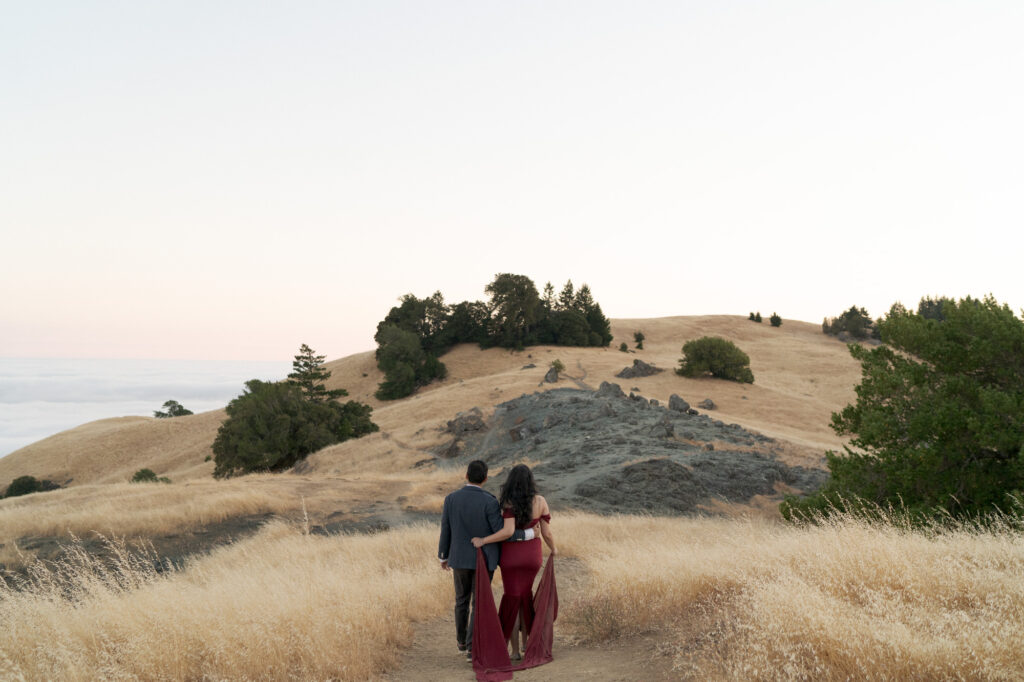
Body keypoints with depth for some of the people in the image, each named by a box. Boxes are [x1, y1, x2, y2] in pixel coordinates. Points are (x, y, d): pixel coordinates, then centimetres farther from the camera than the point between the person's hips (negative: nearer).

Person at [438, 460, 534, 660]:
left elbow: (445, 532, -2)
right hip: (485, 559, -3)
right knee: (480, 603, 6)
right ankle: (472, 648, 3)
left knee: (462, 600, 22)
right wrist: (527, 534, -2)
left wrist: (444, 557, 13)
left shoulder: (451, 499, -9)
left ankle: (462, 641, 35)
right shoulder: (489, 501, -18)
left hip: (460, 558, 3)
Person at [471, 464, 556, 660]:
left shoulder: (509, 503, -17)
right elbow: (547, 533, -4)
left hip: (511, 554, -2)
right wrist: (553, 549, 15)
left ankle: (515, 651, 7)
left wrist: (483, 540, -18)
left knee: (513, 599, 8)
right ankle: (526, 641, 27)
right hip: (532, 554, 3)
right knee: (525, 593, 24)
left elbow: (508, 531, -28)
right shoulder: (540, 501, -8)